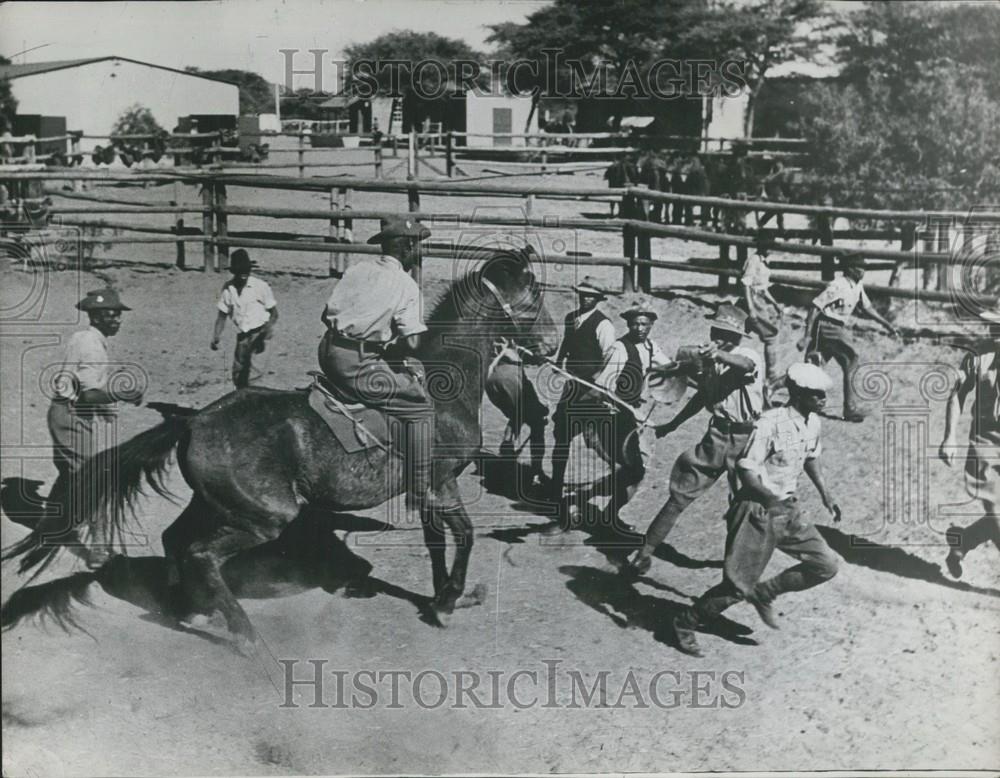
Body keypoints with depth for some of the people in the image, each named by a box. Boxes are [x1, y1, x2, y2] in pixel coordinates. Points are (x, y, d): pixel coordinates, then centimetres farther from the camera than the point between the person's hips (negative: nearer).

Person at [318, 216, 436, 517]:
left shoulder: (358, 269, 13)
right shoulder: (406, 285, -6)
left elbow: (327, 314, 13)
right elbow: (412, 341, -14)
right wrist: (388, 350, 4)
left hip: (328, 353, 8)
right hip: (358, 366, -8)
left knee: (415, 371, 27)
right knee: (422, 407, 5)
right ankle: (418, 497, 3)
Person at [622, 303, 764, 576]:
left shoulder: (750, 356, -12)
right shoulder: (710, 358, 6)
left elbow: (746, 365, -39)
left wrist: (719, 355, -58)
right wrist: (673, 424, 26)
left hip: (744, 437, -5)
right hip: (717, 434, 5)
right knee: (681, 493, 2)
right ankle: (645, 552, 5)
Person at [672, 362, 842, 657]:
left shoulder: (813, 423, 4)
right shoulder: (771, 422, -21)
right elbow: (746, 470, -23)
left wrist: (824, 494, 22)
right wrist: (774, 500, -34)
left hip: (788, 509, 8)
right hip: (757, 510, -8)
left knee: (826, 564, 1)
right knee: (739, 585, -6)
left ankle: (764, 593, 17)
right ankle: (686, 622, 13)